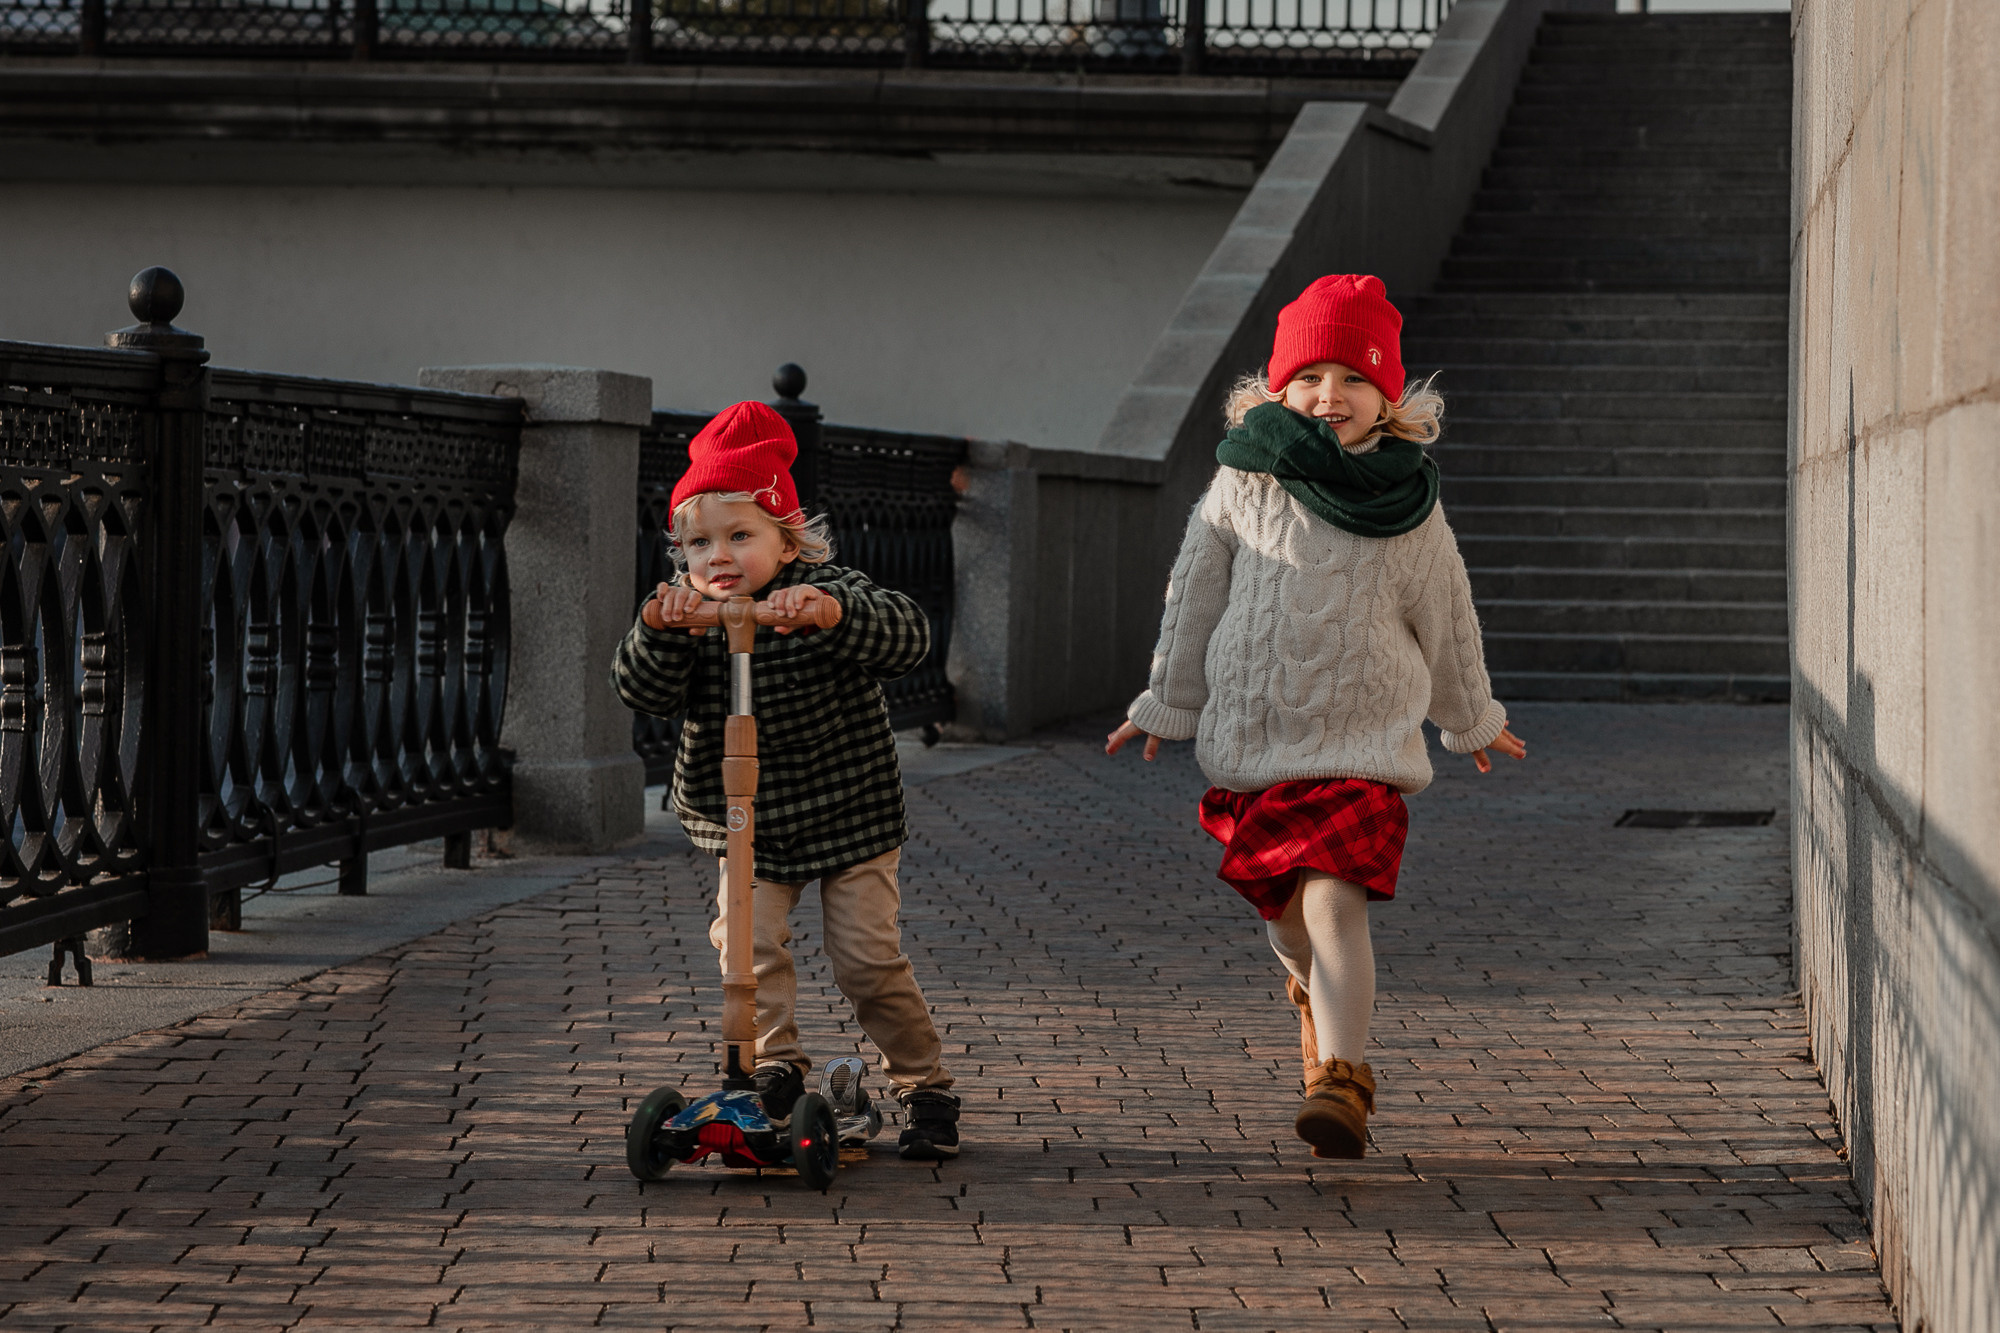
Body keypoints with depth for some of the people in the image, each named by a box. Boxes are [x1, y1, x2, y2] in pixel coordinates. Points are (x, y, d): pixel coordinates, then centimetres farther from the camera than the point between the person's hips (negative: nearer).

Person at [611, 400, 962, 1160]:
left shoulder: (826, 593, -14)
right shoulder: (687, 613, -5)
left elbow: (906, 637, -31)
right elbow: (643, 692, -19)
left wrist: (831, 610, -49)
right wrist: (659, 632, -39)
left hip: (850, 819, -3)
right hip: (748, 829, 3)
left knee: (868, 957, -4)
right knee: (748, 941, -18)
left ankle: (924, 1084, 12)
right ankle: (775, 1064, -4)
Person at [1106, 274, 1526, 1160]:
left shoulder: (1409, 509, 2)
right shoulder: (1243, 484, 2)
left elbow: (1447, 624, 15)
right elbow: (1194, 598, 11)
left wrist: (1471, 722, 25)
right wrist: (1166, 706, 15)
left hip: (1363, 744, -2)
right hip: (1251, 738, 2)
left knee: (1335, 900, -20)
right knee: (1285, 913, 13)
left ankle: (1340, 1081, -27)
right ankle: (1324, 1018, 42)